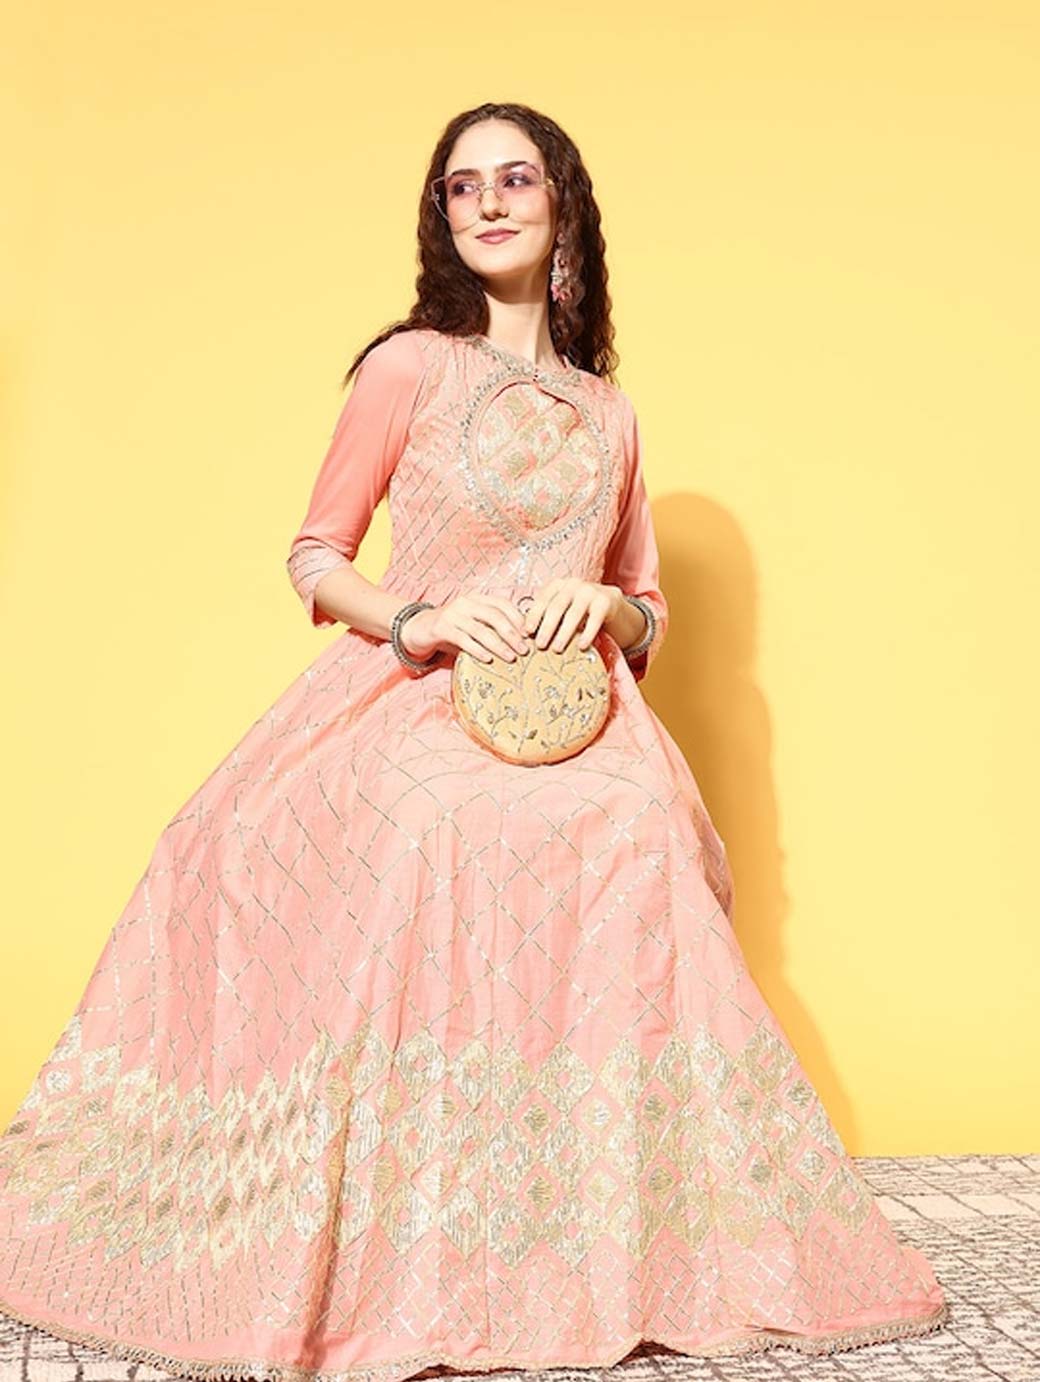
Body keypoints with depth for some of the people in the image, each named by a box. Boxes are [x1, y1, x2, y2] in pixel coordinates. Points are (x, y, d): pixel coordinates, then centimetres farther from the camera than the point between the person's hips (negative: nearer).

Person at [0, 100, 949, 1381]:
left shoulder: (609, 411, 17)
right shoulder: (410, 366, 6)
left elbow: (649, 611, 20)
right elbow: (313, 557, 6)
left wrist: (604, 608, -3)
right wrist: (415, 619, -12)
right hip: (413, 704, -3)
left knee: (633, 841, -25)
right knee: (439, 841, -31)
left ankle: (621, 1246, -12)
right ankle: (395, 1268, -14)